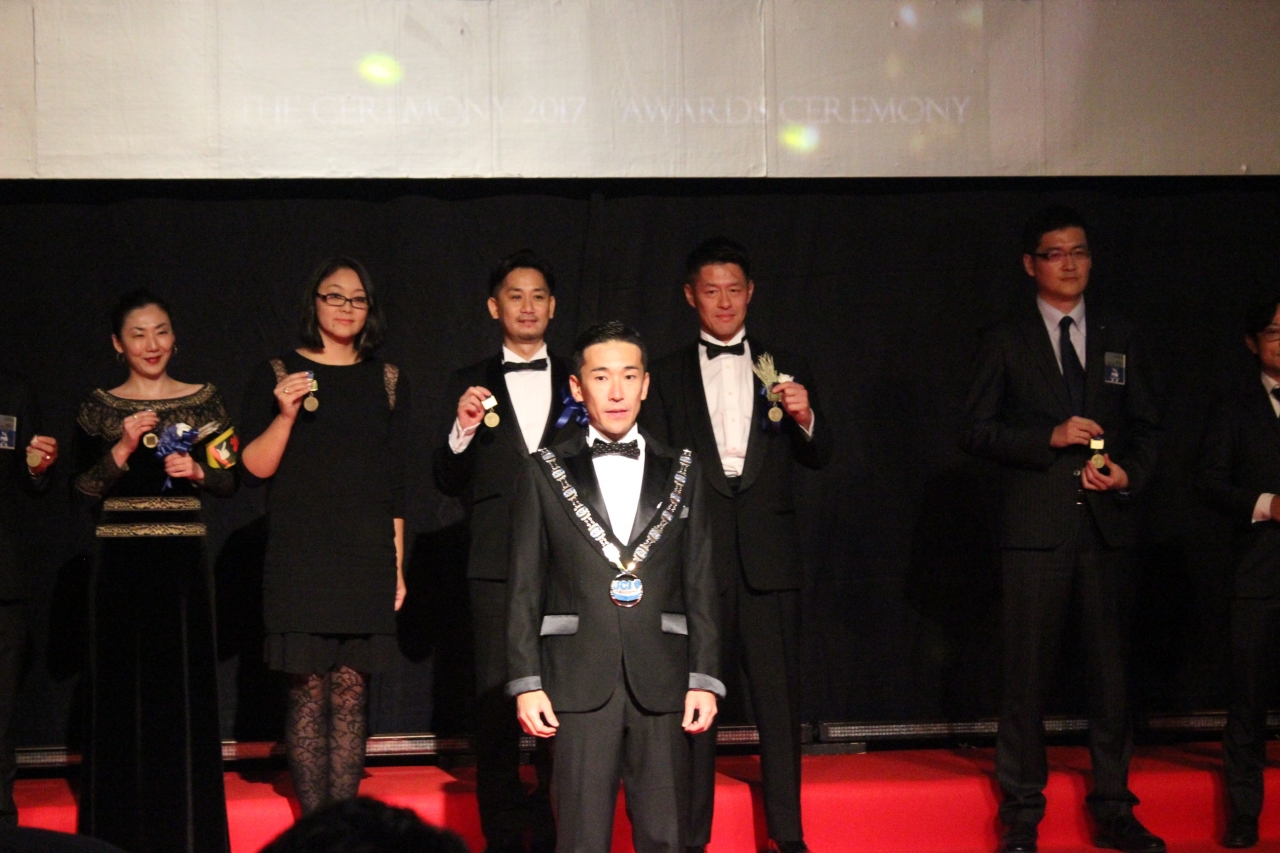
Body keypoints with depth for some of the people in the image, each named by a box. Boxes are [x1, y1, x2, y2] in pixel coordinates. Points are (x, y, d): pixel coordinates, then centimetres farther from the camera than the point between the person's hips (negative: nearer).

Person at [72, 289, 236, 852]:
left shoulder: (204, 402, 6)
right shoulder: (100, 408, 5)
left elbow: (229, 482, 7)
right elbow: (82, 492, 0)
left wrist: (197, 471, -13)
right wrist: (123, 450, -14)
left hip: (182, 559, 0)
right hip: (120, 561, 0)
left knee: (185, 687, 0)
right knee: (122, 689, 2)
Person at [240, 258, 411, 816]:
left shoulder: (387, 382, 11)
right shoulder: (276, 376, 4)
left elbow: (395, 484, 12)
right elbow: (255, 469, -1)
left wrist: (397, 566, 9)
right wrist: (285, 414, -17)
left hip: (366, 561, 2)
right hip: (300, 559, -2)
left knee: (351, 691, -1)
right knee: (309, 691, -4)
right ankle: (314, 823, 3)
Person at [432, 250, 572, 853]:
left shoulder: (578, 384, 11)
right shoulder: (470, 386, 11)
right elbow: (448, 483, 5)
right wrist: (462, 432, -12)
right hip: (497, 566, 0)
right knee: (495, 706, 0)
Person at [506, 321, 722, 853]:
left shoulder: (681, 473, 11)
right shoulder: (544, 473, 6)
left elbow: (700, 586, 9)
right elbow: (524, 589, 5)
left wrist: (704, 679, 2)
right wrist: (525, 683, -2)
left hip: (661, 684, 1)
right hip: (580, 682, -1)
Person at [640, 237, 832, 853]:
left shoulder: (784, 368, 13)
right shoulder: (669, 376, 11)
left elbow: (817, 458, 8)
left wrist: (805, 420, -10)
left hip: (769, 555, 1)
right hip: (696, 556, -1)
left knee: (779, 697, 2)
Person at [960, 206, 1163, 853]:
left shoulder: (1119, 338, 13)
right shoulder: (1005, 341, 5)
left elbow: (1147, 426, 14)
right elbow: (976, 430, 0)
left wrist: (1131, 473, -6)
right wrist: (1051, 437, -13)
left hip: (1108, 525, 3)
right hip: (1036, 526, -2)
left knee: (1110, 668, 6)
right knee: (1027, 672, -1)